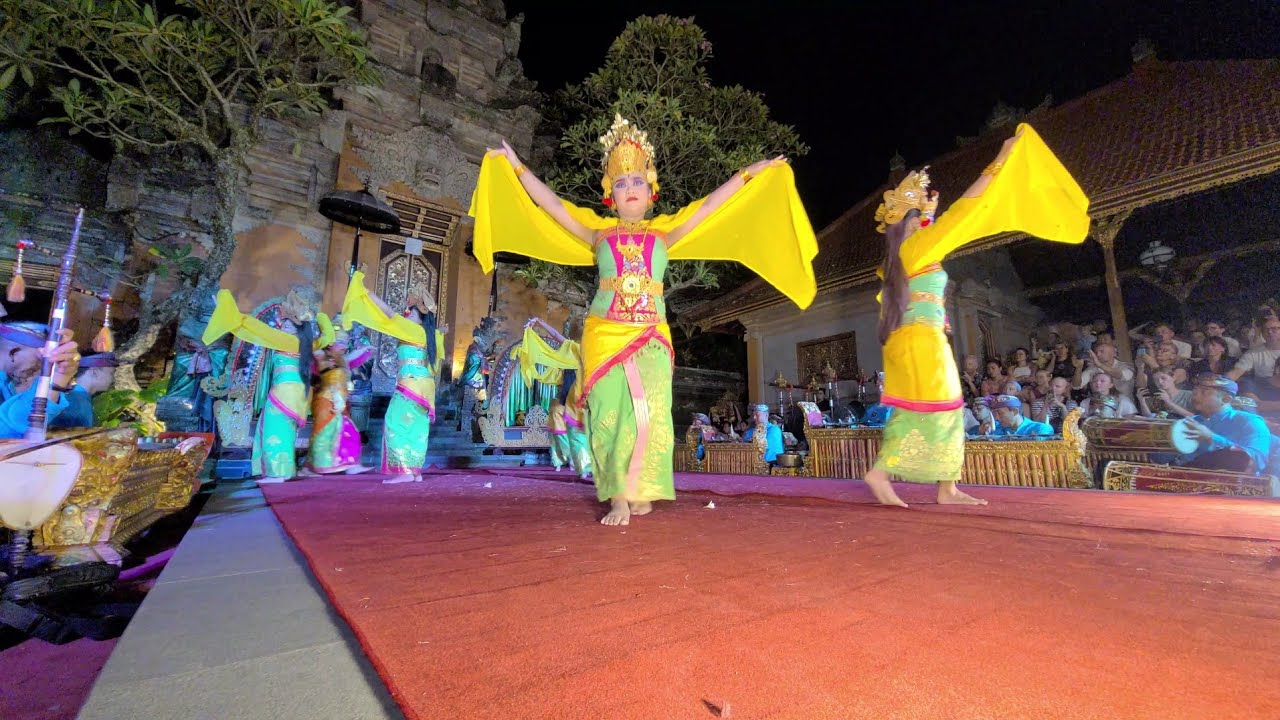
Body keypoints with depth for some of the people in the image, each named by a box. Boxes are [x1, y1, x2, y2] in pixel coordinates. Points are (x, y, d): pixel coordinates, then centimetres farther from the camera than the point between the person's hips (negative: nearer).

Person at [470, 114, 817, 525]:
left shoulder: (664, 232, 13)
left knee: (649, 412, -5)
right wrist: (516, 167, 15)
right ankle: (619, 499, 0)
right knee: (610, 411, -5)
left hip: (650, 335, 1)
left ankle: (639, 493, 8)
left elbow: (709, 205, 13)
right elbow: (551, 205, 13)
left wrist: (749, 174, 13)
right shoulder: (599, 232, 12)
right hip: (605, 333, 0)